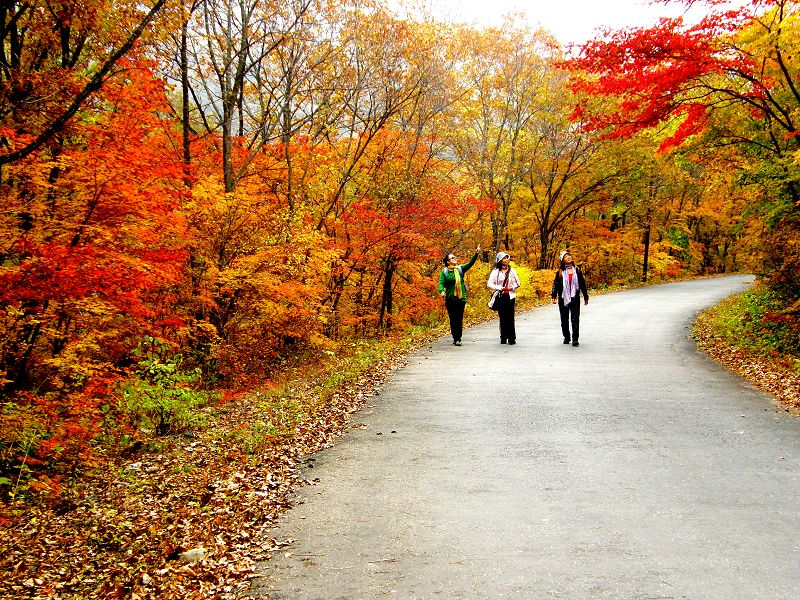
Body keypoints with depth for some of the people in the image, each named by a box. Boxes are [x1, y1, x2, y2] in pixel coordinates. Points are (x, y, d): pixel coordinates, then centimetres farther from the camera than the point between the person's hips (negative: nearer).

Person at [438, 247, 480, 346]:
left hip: (461, 298, 2)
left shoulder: (460, 269, 8)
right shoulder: (444, 272, 0)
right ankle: (455, 338, 9)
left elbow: (470, 263, 0)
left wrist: (476, 254, -15)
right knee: (453, 319, 1)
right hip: (450, 299, -2)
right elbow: (441, 283, -8)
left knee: (459, 319, 1)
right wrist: (442, 291, -28)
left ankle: (458, 338, 3)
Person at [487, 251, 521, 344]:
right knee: (502, 318, 0)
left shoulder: (512, 271, 10)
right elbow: (489, 284, -1)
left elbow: (517, 283, 16)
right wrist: (499, 288, -13)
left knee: (510, 317, -4)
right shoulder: (495, 272, 2)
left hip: (510, 296, 1)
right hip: (500, 297, -1)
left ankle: (512, 338, -1)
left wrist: (512, 287, -4)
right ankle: (503, 338, 7)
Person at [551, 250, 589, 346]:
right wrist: (554, 295, -12)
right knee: (564, 319, 8)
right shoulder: (560, 272, 3)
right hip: (563, 298, 0)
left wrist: (585, 296, 14)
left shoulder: (577, 270, 7)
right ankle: (566, 337, 22)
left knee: (575, 319, -8)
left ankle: (575, 338, -6)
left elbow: (582, 283, 12)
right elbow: (555, 284, 0)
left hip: (575, 298, 0)